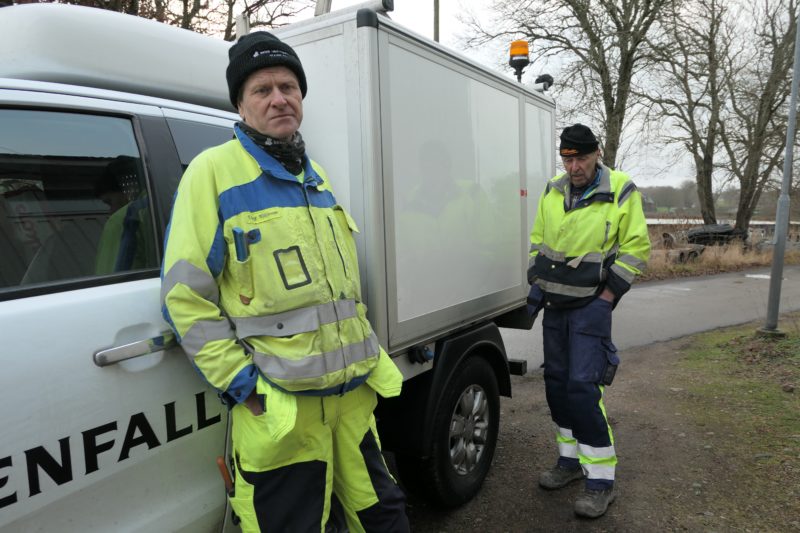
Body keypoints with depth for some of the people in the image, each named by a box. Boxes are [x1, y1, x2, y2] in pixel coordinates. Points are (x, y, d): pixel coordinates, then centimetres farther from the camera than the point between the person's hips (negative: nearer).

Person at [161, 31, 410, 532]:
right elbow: (185, 294, -12)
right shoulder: (214, 171, -8)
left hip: (354, 392, 7)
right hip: (277, 406, -6)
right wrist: (240, 383, -15)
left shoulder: (316, 175, 13)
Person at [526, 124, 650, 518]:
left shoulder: (622, 193, -9)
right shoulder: (552, 192, 5)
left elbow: (636, 249, -8)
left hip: (591, 305, -6)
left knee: (583, 387, -11)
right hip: (553, 304, 6)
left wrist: (607, 296, -12)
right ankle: (571, 460, 27)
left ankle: (601, 479, 3)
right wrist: (536, 284, 6)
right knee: (557, 382, 11)